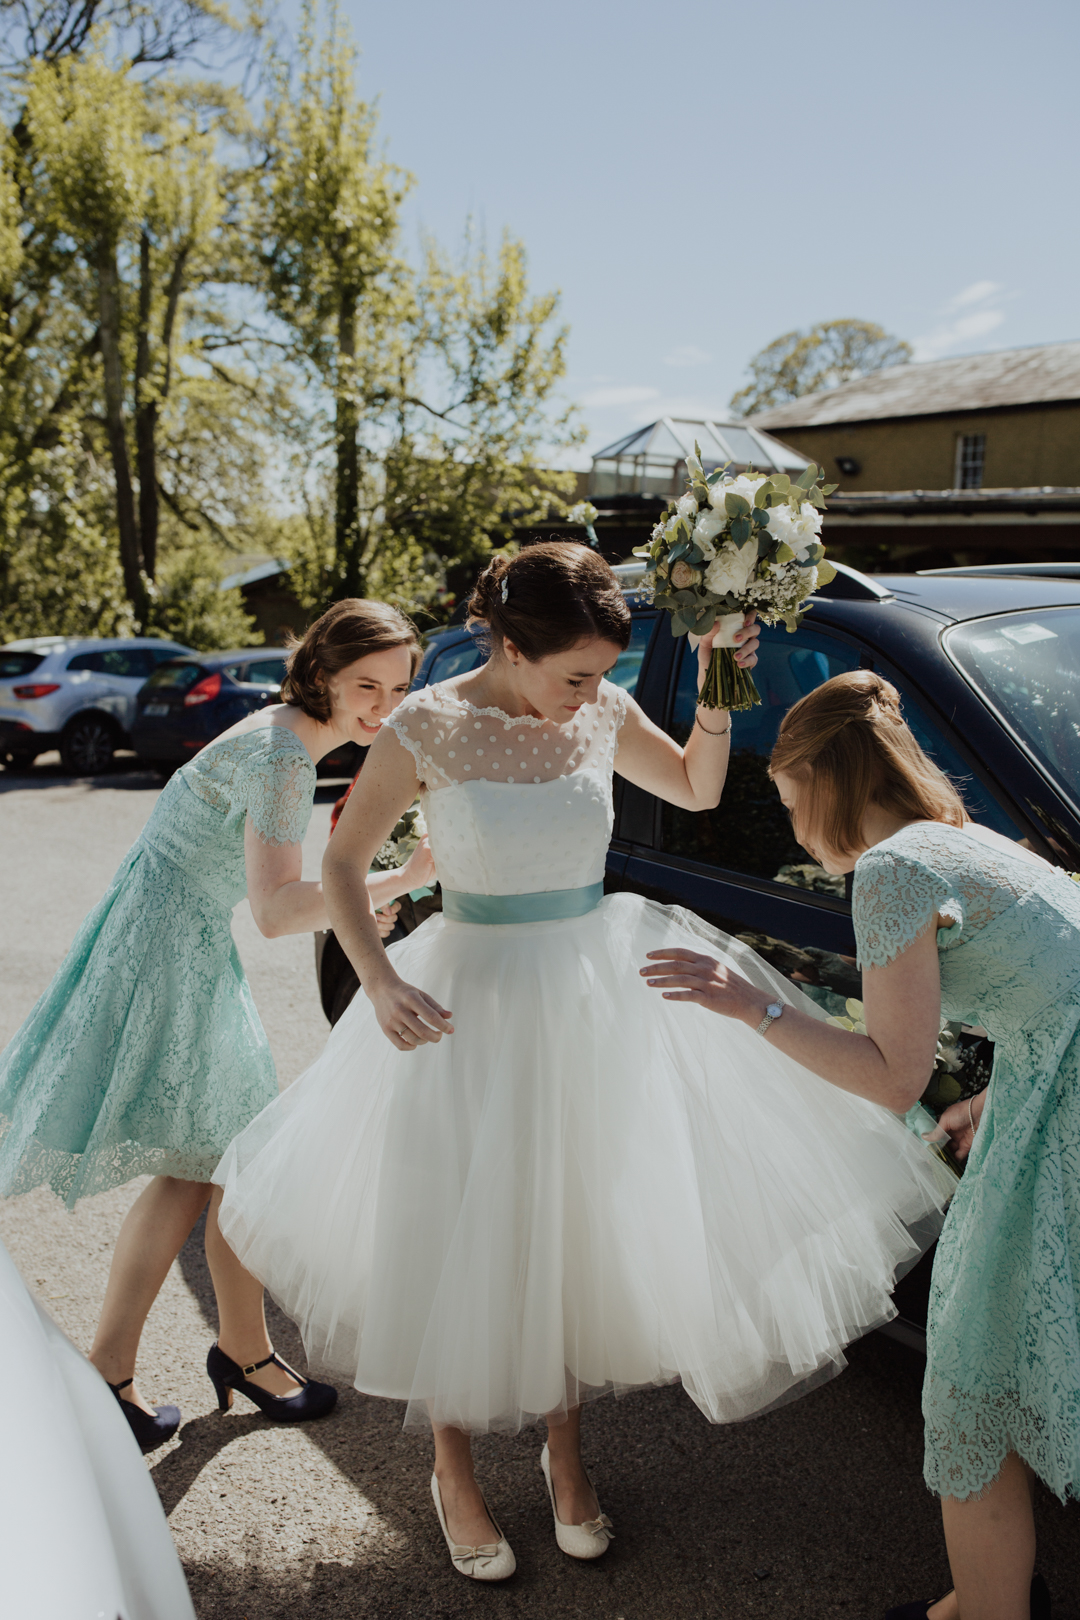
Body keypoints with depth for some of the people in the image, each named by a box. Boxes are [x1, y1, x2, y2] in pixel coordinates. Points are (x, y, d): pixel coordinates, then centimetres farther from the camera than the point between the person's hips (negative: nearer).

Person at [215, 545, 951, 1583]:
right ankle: (453, 1472, 36)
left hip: (595, 994, 4)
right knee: (462, 1241, 10)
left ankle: (564, 1449, 41)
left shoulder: (603, 716, -2)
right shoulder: (427, 728, -14)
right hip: (468, 1004, -3)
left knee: (577, 1231, 15)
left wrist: (715, 697, -4)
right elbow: (341, 865, -6)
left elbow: (696, 790, 13)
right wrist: (380, 982, -20)